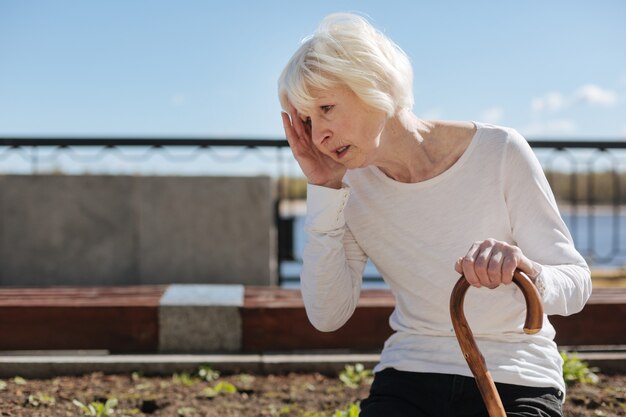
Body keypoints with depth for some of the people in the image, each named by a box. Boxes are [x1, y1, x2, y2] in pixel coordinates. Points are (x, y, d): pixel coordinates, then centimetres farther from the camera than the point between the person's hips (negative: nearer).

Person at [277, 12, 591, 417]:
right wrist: (324, 193, -13)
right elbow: (327, 315, -8)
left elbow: (576, 282, -12)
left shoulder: (499, 152, -13)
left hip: (515, 383, -2)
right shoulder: (353, 186, -2)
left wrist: (529, 274, -35)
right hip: (408, 381, 3)